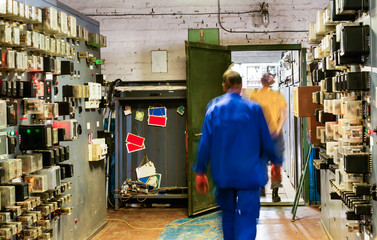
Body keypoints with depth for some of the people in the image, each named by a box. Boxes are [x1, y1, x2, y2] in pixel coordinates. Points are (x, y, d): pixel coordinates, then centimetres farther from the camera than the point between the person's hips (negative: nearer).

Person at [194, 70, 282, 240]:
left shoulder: (213, 109, -1)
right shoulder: (254, 108, -5)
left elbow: (205, 144, -2)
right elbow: (266, 141, 0)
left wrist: (200, 172, 6)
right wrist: (276, 162, 17)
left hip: (222, 174, 3)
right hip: (249, 174, -2)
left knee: (227, 214, 19)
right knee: (247, 217, -3)